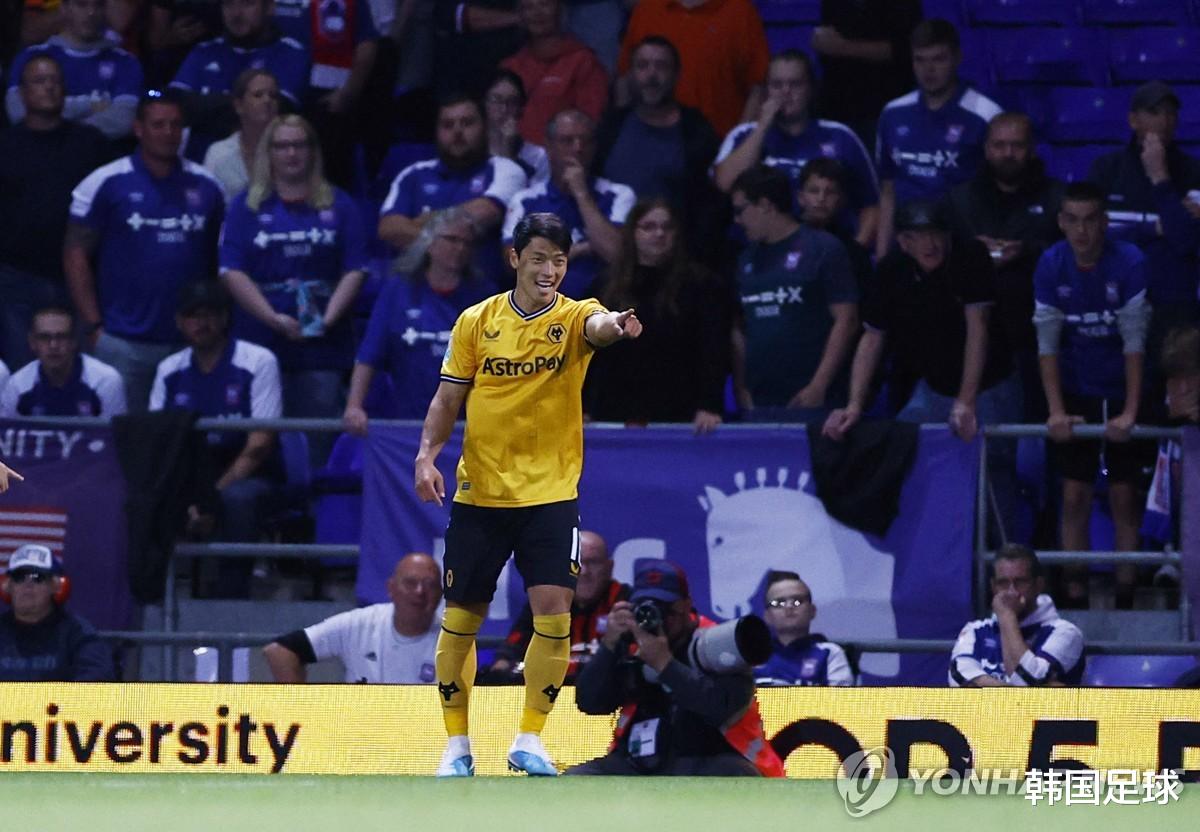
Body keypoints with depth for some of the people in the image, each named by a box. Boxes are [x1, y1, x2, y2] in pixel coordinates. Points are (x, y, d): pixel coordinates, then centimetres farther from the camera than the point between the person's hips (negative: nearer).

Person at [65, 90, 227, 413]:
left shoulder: (205, 187, 8)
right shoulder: (106, 183, -1)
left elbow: (221, 260, 14)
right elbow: (76, 255, -1)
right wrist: (93, 326, -7)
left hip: (190, 341, 3)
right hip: (124, 345, -3)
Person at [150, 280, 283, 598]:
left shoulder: (258, 363, -5)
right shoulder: (170, 371, 7)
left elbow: (259, 446, -10)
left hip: (245, 474, -3)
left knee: (237, 499, -39)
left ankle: (229, 593, -29)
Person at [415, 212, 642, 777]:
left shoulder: (572, 317, -4)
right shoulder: (476, 321, 2)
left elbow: (597, 326, -29)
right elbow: (448, 397, 8)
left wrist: (615, 325, -53)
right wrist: (427, 455, -8)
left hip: (550, 496, -2)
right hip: (478, 493, 2)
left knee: (554, 616, -12)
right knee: (460, 621, 4)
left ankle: (529, 741, 3)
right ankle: (456, 746, 19)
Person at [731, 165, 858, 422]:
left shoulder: (823, 249, -1)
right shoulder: (748, 260, 15)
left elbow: (846, 321, -5)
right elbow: (738, 329, 16)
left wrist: (818, 386, -12)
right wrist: (740, 388, 4)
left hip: (808, 400, -5)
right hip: (758, 405, 5)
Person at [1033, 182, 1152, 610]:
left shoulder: (1129, 263, -17)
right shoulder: (1051, 266, -9)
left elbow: (1134, 342, -18)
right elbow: (1047, 344, -8)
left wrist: (1130, 411, -22)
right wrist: (1055, 411, -15)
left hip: (1121, 393, -2)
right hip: (1076, 394, 2)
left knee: (1124, 498, -2)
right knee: (1075, 497, 0)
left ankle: (1126, 597, 3)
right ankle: (1074, 597, 3)